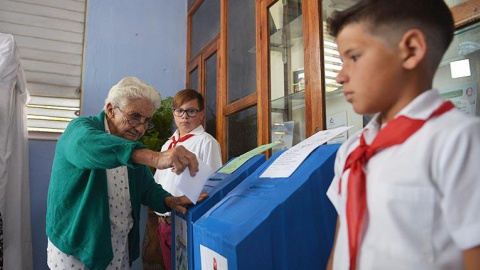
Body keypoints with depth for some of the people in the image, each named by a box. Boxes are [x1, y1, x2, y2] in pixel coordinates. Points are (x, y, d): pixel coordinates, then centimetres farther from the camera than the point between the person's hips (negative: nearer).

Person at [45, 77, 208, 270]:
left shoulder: (134, 148, 7)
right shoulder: (81, 127, -14)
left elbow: (147, 187, 8)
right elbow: (88, 145, -38)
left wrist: (170, 201, -16)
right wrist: (155, 157, -53)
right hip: (76, 250, -6)